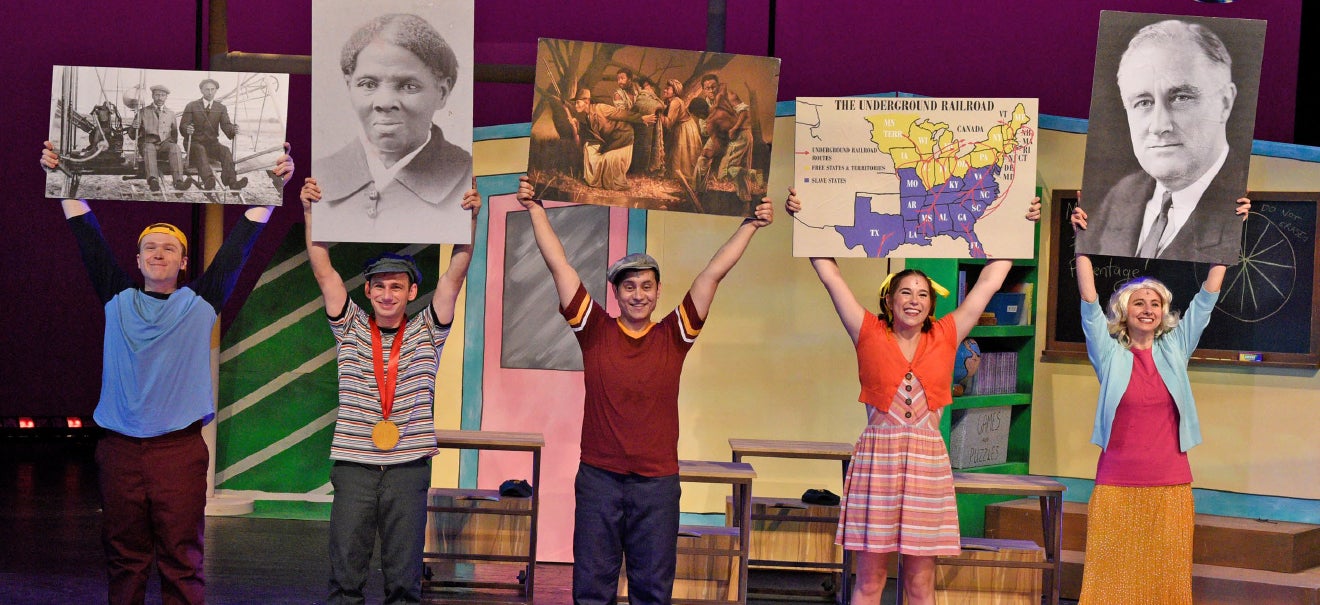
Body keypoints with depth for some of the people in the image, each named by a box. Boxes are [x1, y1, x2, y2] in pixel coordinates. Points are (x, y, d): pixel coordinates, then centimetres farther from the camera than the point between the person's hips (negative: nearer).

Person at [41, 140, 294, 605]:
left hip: (180, 448, -2)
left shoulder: (200, 302, 7)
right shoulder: (118, 299, 10)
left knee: (181, 562, -3)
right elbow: (87, 235, 13)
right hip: (119, 447, 2)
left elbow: (240, 241, 6)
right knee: (124, 560, 6)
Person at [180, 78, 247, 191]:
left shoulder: (221, 108, 13)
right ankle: (208, 180, -63)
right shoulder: (191, 106, 7)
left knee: (225, 151, -30)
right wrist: (187, 129, -27)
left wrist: (233, 129, -25)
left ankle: (231, 181, -49)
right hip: (195, 143, -2)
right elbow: (183, 125, -1)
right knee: (200, 150, -37)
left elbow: (226, 126, 0)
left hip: (212, 143, 2)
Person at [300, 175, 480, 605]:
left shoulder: (427, 335, 6)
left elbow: (455, 275, -2)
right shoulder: (350, 330, 7)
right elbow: (323, 270, 1)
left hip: (409, 467, 0)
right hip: (353, 463, 1)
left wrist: (469, 218, -12)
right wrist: (310, 212, -7)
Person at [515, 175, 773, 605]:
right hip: (599, 477, -1)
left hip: (658, 482, 1)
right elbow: (559, 265, 1)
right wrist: (535, 209, 0)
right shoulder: (595, 331, 2)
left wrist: (751, 225, 4)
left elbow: (714, 272, 4)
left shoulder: (673, 337, 4)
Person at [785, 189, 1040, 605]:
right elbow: (830, 276, 4)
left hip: (927, 464, 2)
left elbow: (989, 282, 11)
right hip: (876, 460, -1)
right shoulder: (870, 335, 4)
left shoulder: (944, 338, 8)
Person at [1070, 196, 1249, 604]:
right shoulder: (1110, 354, 2)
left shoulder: (1175, 349, 7)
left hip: (1170, 484, 2)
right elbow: (1089, 302, -6)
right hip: (1116, 484, -2)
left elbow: (1207, 297, 6)